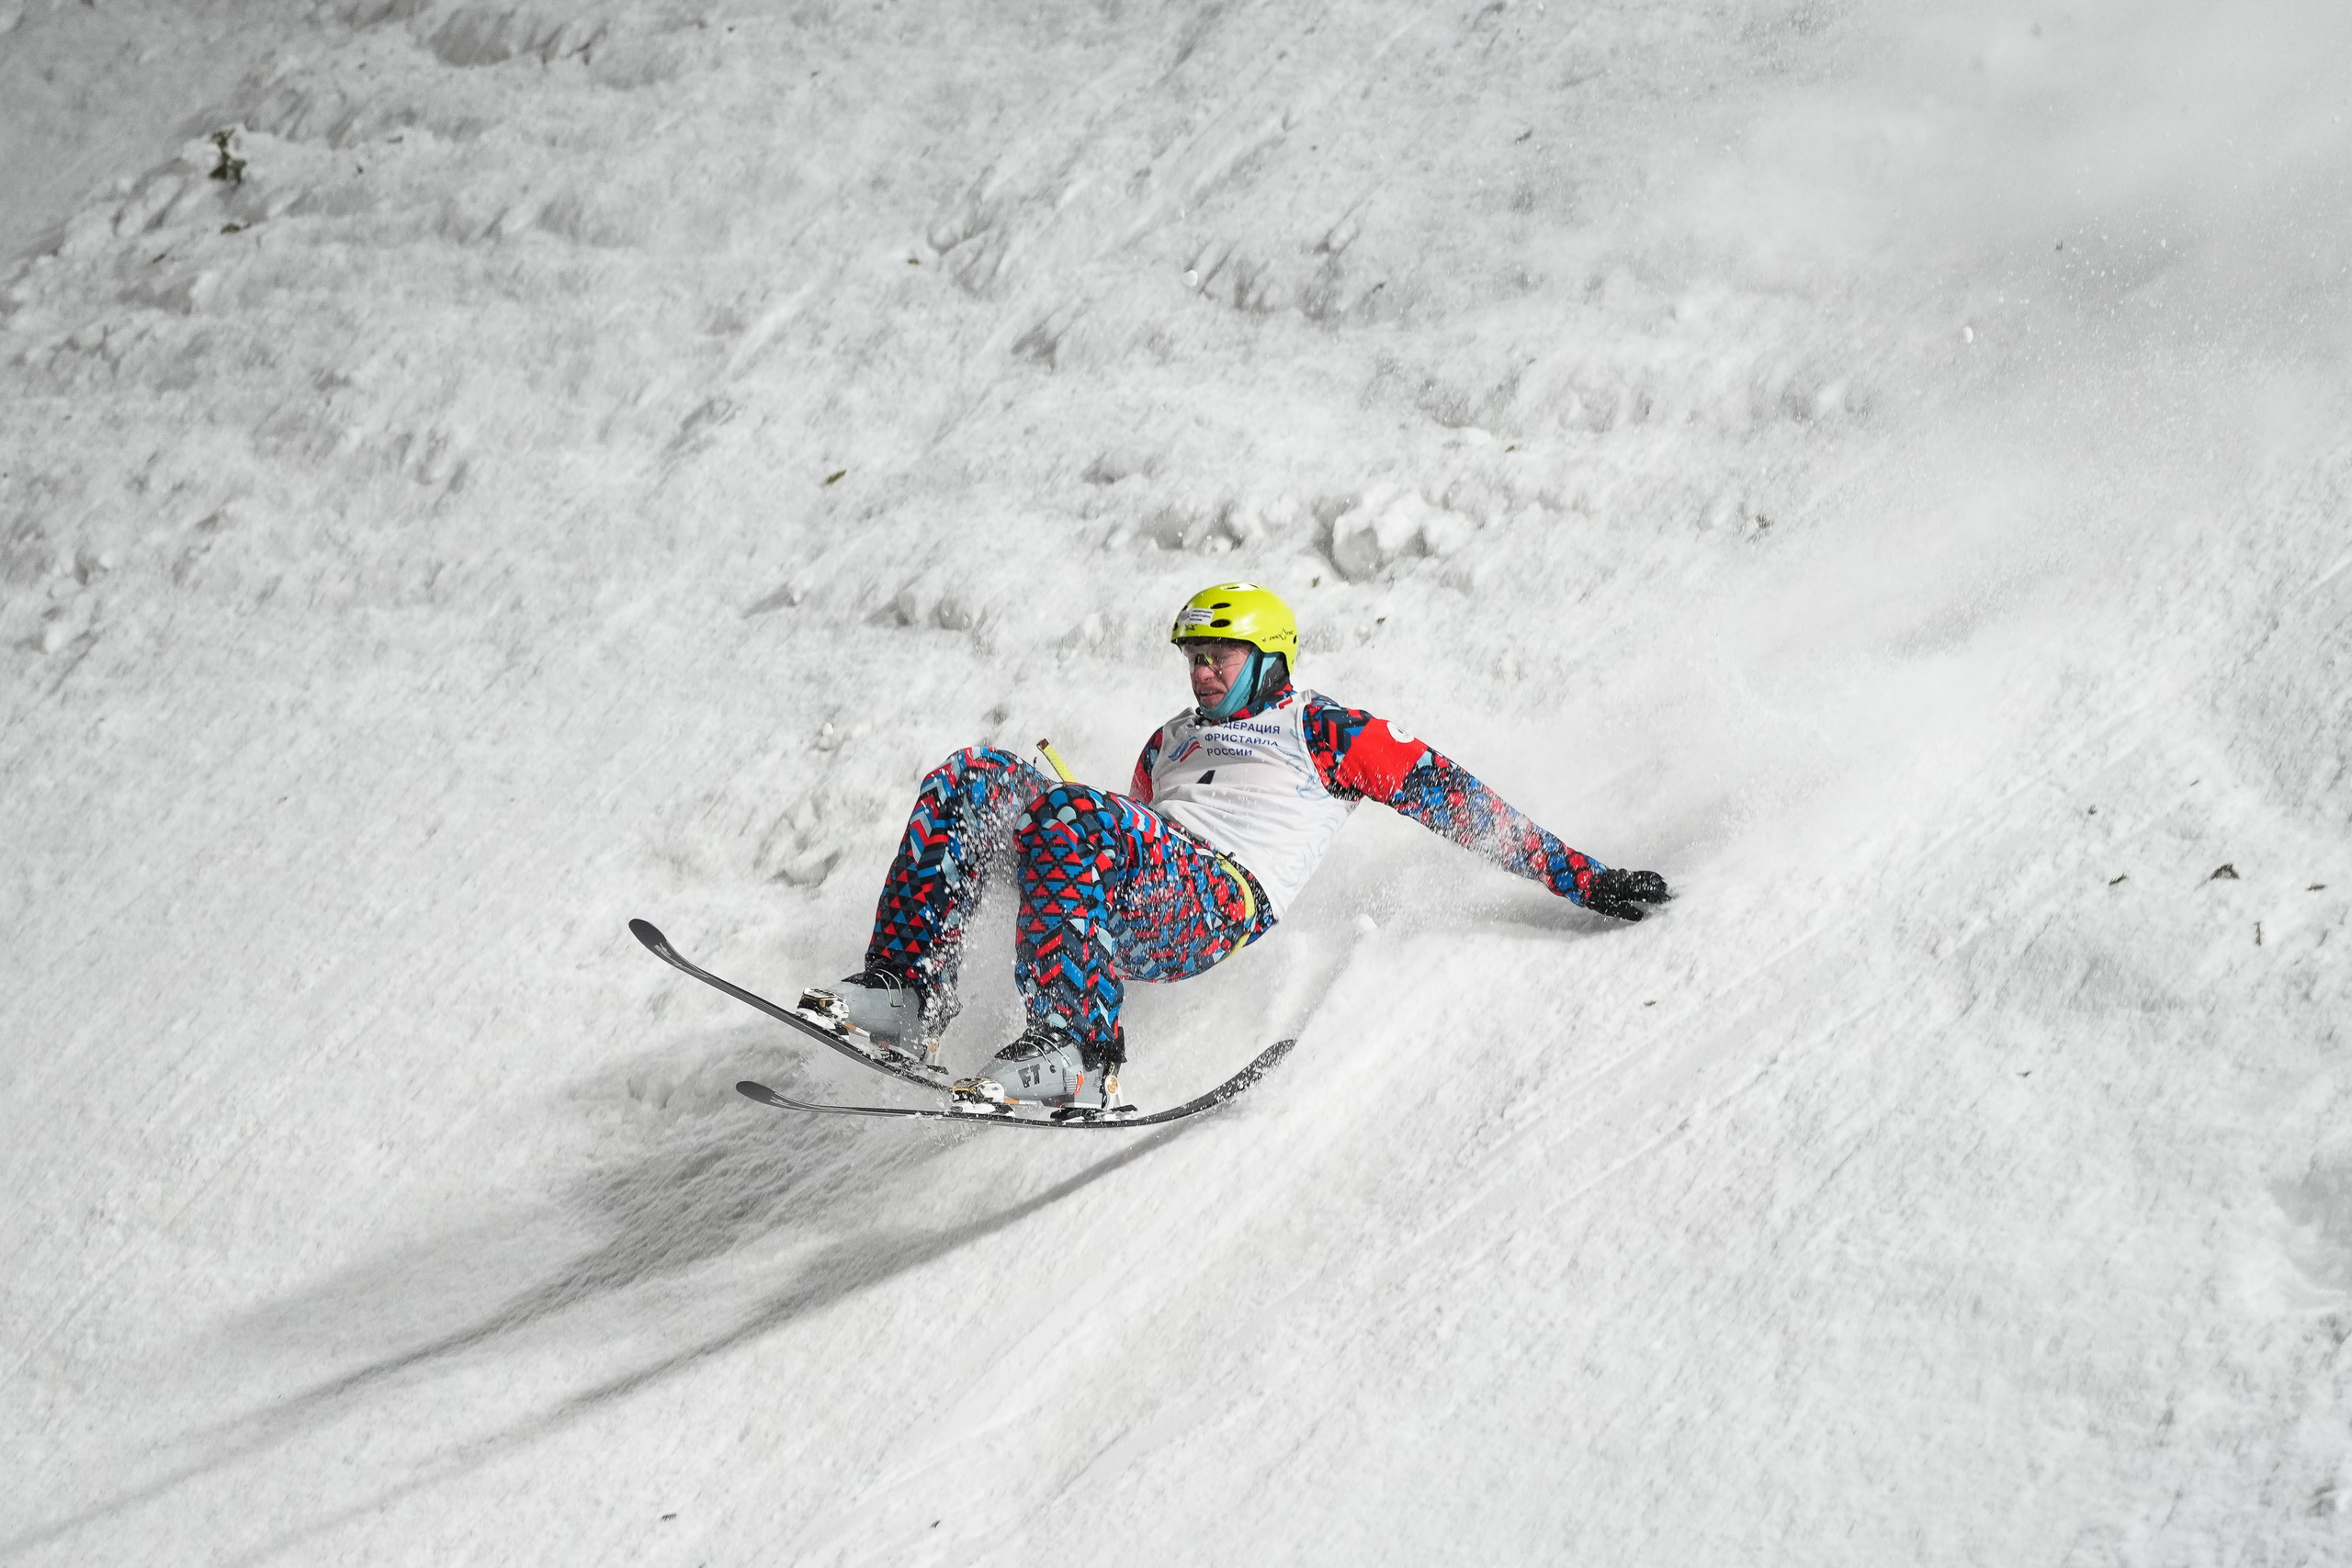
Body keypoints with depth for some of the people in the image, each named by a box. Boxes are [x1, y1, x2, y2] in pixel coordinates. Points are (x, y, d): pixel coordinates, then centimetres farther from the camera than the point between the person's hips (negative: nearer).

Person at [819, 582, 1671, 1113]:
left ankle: (1076, 1051, -41)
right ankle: (911, 990, -23)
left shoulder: (1320, 730, 16)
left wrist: (1582, 879, 6)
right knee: (974, 778, -11)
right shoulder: (1169, 741, 36)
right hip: (1130, 908, 6)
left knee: (1072, 816, -34)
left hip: (1219, 903, -6)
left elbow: (1446, 793, 11)